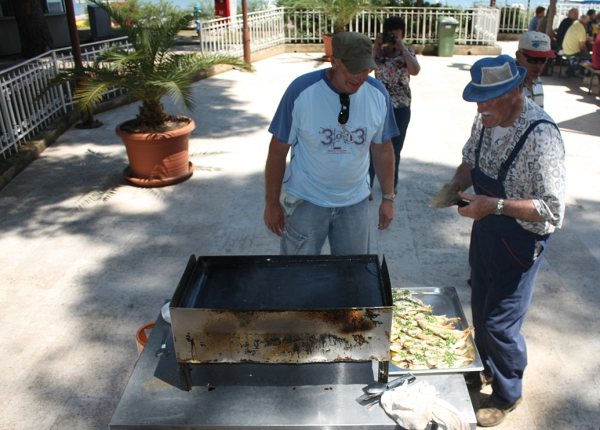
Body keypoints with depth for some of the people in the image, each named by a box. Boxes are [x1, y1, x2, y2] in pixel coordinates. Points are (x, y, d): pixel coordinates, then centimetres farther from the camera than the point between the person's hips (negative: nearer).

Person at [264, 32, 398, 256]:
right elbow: (278, 151, -10)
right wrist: (272, 203, -5)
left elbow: (383, 149, 4)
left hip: (355, 203, 3)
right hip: (306, 201, -2)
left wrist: (388, 197, 7)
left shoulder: (378, 94, -8)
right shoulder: (301, 90, -18)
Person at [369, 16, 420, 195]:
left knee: (394, 150, 12)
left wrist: (402, 48, -19)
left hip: (401, 108, 0)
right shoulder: (378, 51, 1)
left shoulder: (407, 51, -1)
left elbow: (415, 71, -19)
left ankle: (391, 183, 30)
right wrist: (375, 46, -17)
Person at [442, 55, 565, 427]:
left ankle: (508, 395, 32)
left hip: (520, 242, -7)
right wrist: (457, 183, -8)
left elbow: (552, 210, -29)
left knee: (500, 323, 5)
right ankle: (487, 368, 49)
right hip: (486, 229, 7)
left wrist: (494, 205, -34)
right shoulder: (487, 118, -6)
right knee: (481, 309, 22)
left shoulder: (540, 136, -29)